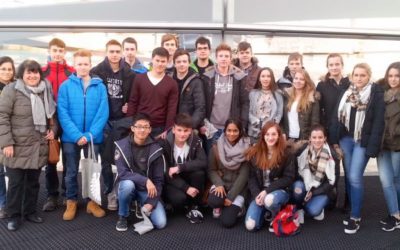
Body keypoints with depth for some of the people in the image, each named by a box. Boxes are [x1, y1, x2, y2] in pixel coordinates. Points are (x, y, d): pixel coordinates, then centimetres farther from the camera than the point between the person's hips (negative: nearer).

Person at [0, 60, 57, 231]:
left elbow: (52, 113, 20)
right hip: (17, 147, -4)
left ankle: (30, 211, 29)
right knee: (16, 183, 5)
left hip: (38, 146, 5)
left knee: (33, 181, 14)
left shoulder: (46, 90, 7)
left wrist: (53, 129, 4)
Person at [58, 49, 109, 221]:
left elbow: (103, 113, -7)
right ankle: (71, 202, 27)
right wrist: (76, 135, -17)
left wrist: (89, 135, -15)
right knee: (71, 171, 11)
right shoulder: (66, 86, -4)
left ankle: (92, 201, 26)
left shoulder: (100, 86, -3)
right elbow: (62, 113, -9)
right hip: (71, 137, 0)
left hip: (93, 137, 0)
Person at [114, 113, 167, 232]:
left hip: (147, 190, 1)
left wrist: (151, 202, -17)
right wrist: (145, 180, -31)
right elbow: (122, 173, -20)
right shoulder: (122, 145, -12)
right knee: (128, 184, -38)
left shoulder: (156, 150, -10)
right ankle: (123, 217, -9)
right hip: (128, 185, 0)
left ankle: (144, 208, 15)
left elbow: (159, 180, -7)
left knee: (160, 223, -18)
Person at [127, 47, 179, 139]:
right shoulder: (139, 79, 3)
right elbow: (132, 103, 3)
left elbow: (172, 109, -2)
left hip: (160, 129, 0)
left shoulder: (172, 84, 1)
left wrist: (167, 130, -10)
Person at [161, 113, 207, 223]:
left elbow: (203, 163, -24)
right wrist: (186, 187, -26)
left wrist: (180, 168, -33)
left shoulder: (196, 141, -11)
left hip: (187, 177, 3)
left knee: (199, 172, -30)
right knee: (179, 198, -32)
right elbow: (166, 172, -17)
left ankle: (193, 206, -8)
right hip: (171, 181, -2)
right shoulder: (165, 143, -18)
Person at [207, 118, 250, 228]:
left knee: (227, 221, -19)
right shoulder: (216, 147, -3)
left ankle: (236, 207, 16)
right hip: (220, 183, 2)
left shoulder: (246, 148, -8)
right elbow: (211, 170, 0)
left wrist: (231, 196, -16)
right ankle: (219, 206, 7)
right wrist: (219, 184, -20)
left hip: (238, 187, -2)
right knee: (213, 201, -32)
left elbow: (244, 174, -11)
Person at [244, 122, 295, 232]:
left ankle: (275, 218, -3)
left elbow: (288, 178, -10)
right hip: (259, 192, 3)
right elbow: (252, 177, 3)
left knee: (269, 200, -40)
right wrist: (257, 194, -14)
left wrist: (267, 191, -18)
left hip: (279, 191, -2)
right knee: (250, 226, -15)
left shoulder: (286, 154, -7)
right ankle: (265, 212, 19)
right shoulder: (255, 153, 1)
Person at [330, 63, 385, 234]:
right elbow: (337, 116, 10)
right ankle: (353, 210, 24)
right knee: (349, 177, 10)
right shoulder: (346, 93, 9)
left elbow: (378, 122, -12)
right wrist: (334, 139, 5)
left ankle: (355, 217, 4)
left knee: (355, 177, -8)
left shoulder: (377, 93, -7)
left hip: (363, 141, -5)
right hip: (345, 139, 5)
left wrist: (372, 146, -17)